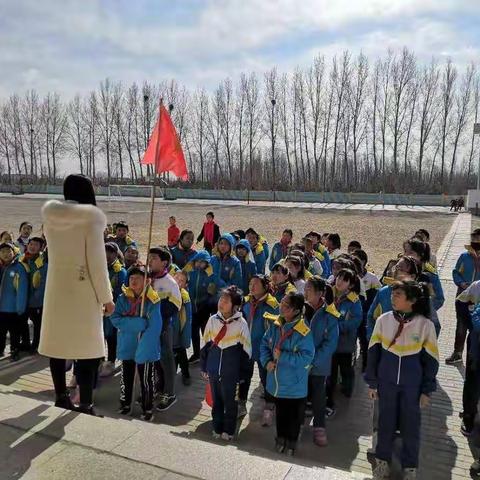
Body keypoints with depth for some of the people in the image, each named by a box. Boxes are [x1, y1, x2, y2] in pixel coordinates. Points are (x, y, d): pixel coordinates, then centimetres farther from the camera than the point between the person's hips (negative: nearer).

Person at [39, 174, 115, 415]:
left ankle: (61, 397, 28)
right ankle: (85, 405, 5)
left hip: (56, 289, 6)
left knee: (58, 344, 15)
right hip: (83, 292, -6)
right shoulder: (91, 216, -12)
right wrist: (107, 297, -7)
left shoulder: (49, 214, 4)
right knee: (88, 349, 1)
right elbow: (96, 260, -14)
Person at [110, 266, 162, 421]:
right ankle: (125, 404, 36)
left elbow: (154, 327, -16)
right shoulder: (123, 298, 0)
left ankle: (148, 409, 22)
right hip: (127, 346, 3)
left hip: (145, 347, -3)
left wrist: (144, 348, -24)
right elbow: (115, 319, -9)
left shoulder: (152, 300, -12)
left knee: (146, 380, 6)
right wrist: (139, 323, -20)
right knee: (126, 377, 17)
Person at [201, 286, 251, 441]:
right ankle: (217, 428, 33)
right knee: (216, 400, 16)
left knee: (230, 401, 10)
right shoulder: (213, 320, -4)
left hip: (231, 371, -3)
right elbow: (206, 345, 6)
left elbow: (246, 351, -5)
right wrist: (203, 367, 8)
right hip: (213, 369, 3)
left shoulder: (241, 323, -12)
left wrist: (242, 373, -3)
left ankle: (229, 430, 29)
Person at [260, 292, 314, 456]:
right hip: (277, 380, 5)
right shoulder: (275, 325, -4)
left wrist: (282, 356, -25)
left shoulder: (303, 331, -24)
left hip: (294, 384, -5)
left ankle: (291, 442, 36)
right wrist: (267, 361, -10)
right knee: (280, 412, 23)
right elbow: (265, 344, 7)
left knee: (293, 415, 14)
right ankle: (281, 437, 44)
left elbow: (306, 357, -25)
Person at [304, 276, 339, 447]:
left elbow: (330, 343, -13)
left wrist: (313, 361, -16)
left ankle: (319, 428, 31)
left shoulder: (329, 315, -14)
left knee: (318, 396, 13)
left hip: (319, 365, -3)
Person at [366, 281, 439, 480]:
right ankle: (383, 460, 36)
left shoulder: (425, 325, -14)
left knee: (411, 425, 12)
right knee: (386, 421, 15)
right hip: (386, 381, 1)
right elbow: (373, 353, -1)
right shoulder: (383, 320, -11)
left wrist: (427, 390, -1)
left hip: (412, 384, -1)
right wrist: (372, 382, 1)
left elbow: (431, 360, -4)